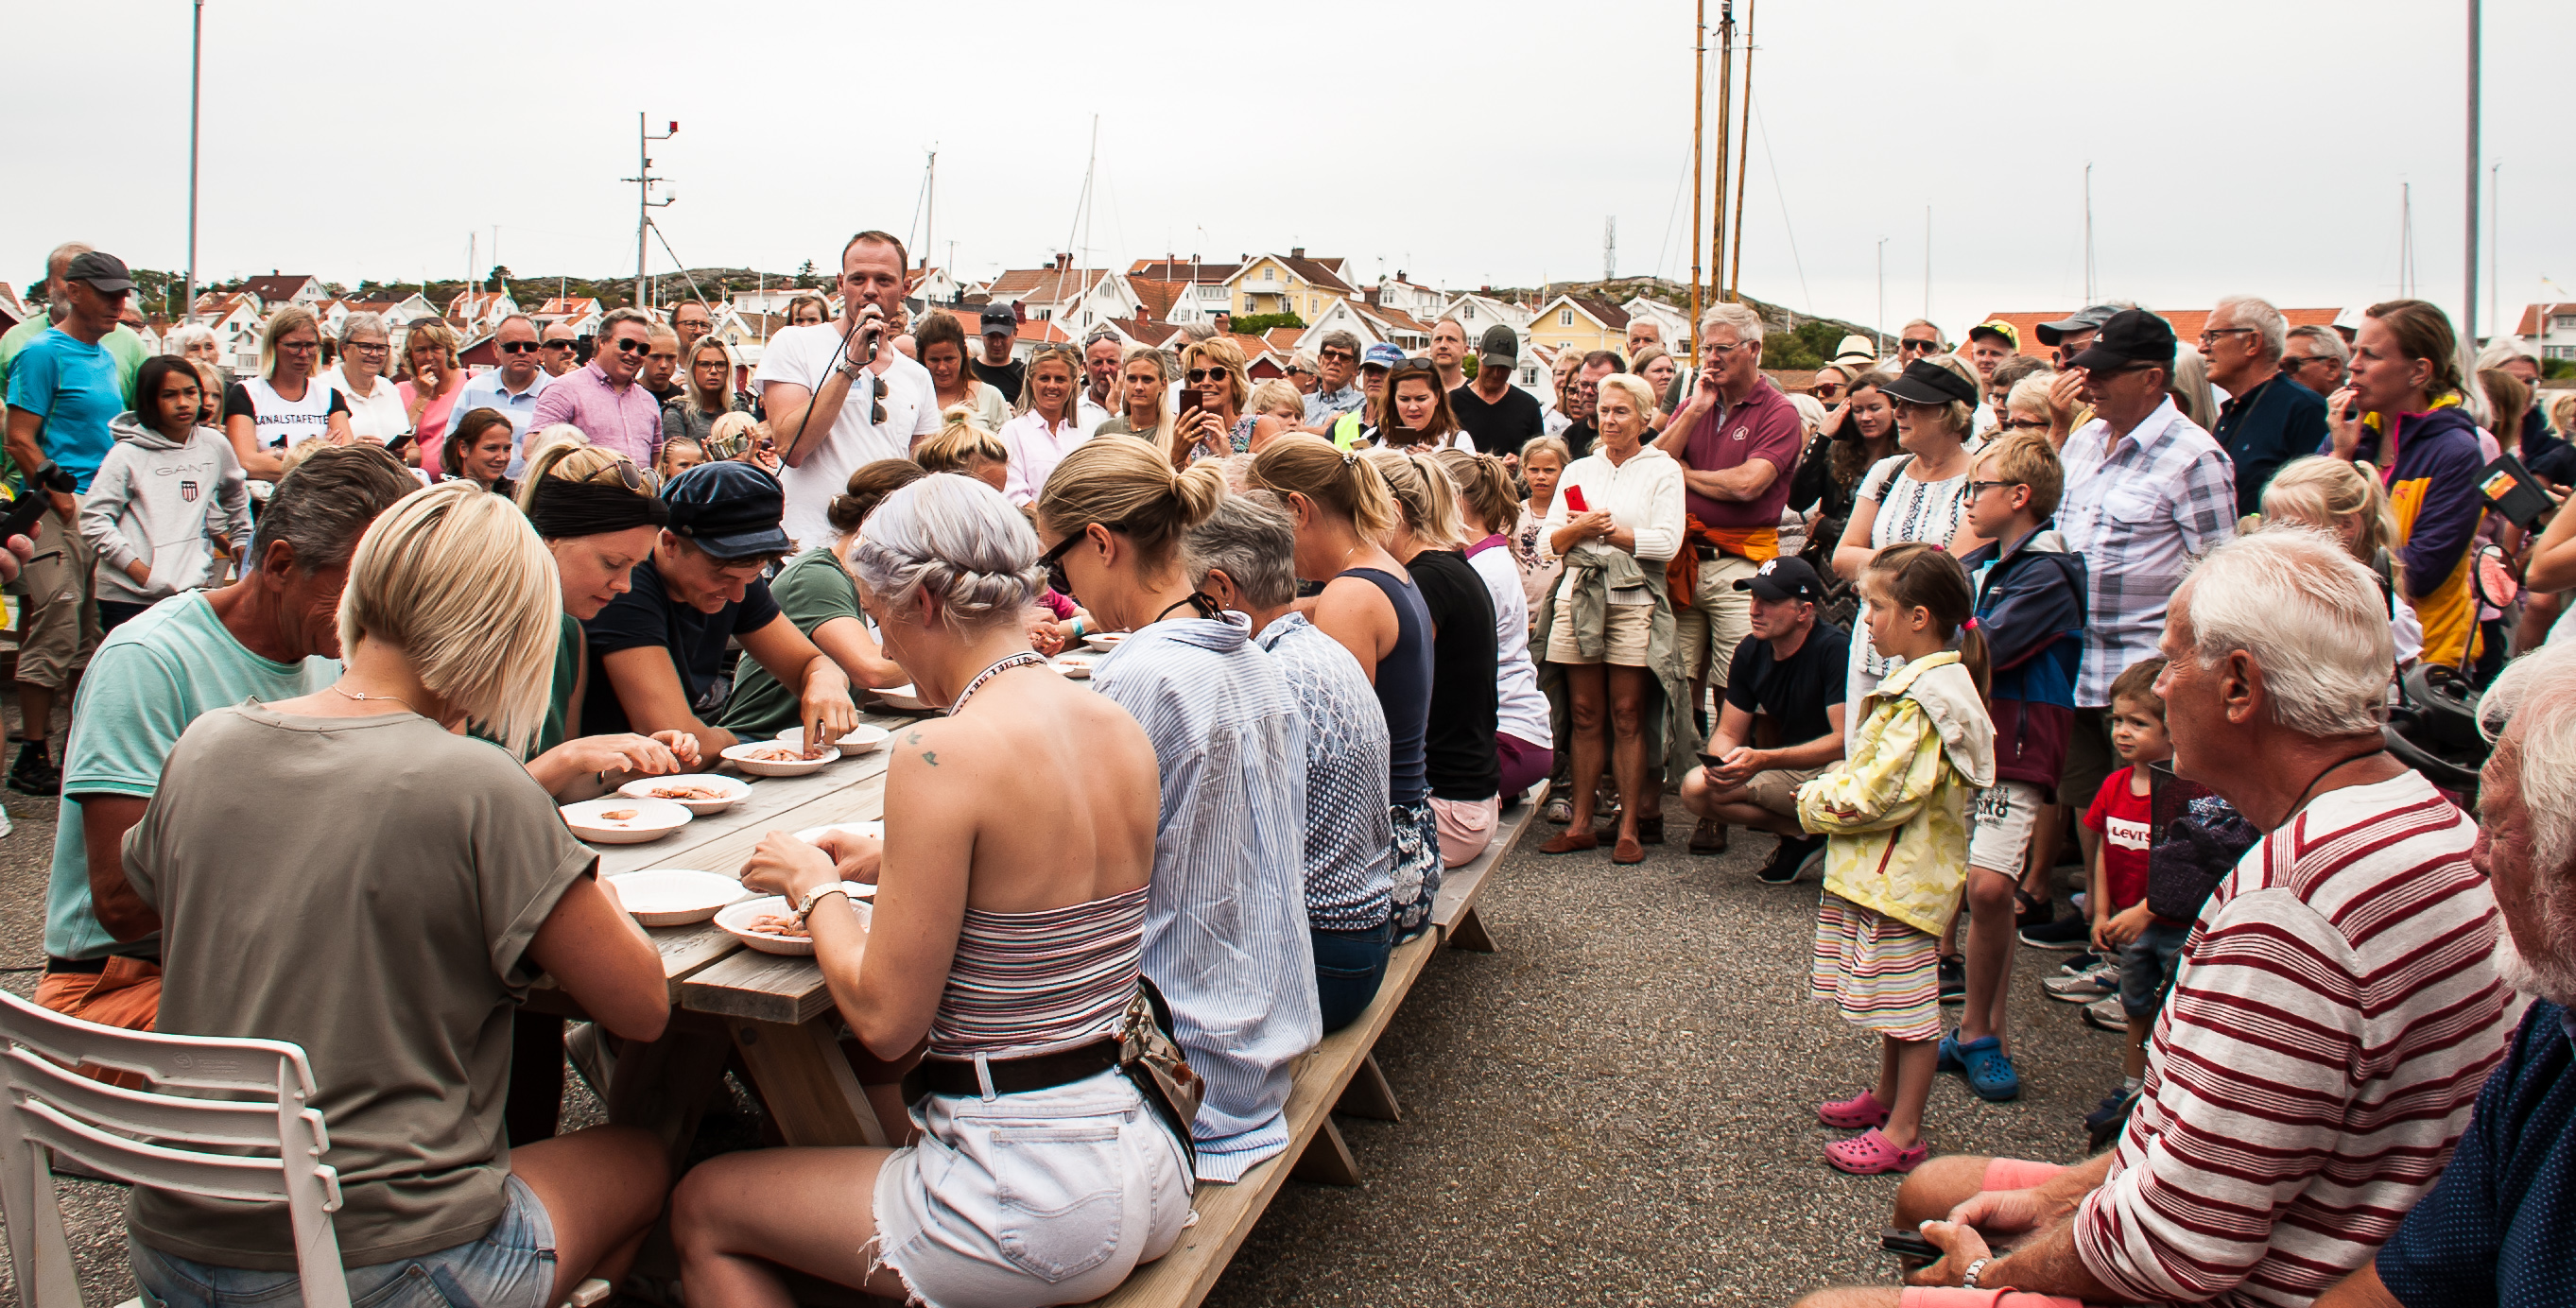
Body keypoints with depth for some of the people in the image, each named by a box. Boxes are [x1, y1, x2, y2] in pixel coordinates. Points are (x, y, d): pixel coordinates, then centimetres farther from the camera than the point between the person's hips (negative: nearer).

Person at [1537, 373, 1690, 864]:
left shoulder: (1663, 470, 7)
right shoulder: (1578, 470, 19)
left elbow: (1667, 543, -5)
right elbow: (1551, 541, 11)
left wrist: (1607, 531, -4)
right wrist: (1580, 528, -9)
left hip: (1634, 601, -3)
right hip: (1578, 597, 3)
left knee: (1628, 718, -3)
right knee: (1584, 716, 4)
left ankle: (1631, 827, 2)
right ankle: (1580, 824, 9)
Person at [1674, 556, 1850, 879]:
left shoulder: (1835, 649, -22)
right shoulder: (1750, 651, -3)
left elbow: (1846, 740, -27)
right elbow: (1728, 733, 3)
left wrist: (1763, 760, -37)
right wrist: (1720, 764, -23)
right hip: (1790, 766, 6)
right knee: (1695, 788, -13)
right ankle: (1802, 834, 1)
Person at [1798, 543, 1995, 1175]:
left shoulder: (1926, 699, -23)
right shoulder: (1921, 681, 10)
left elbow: (1884, 794, -26)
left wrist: (1817, 803, -11)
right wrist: (1829, 789, 4)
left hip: (1905, 873, -10)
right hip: (1887, 868, 10)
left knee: (1908, 999, 0)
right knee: (1894, 996, 22)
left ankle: (1903, 1133, 9)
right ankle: (1887, 1096, 37)